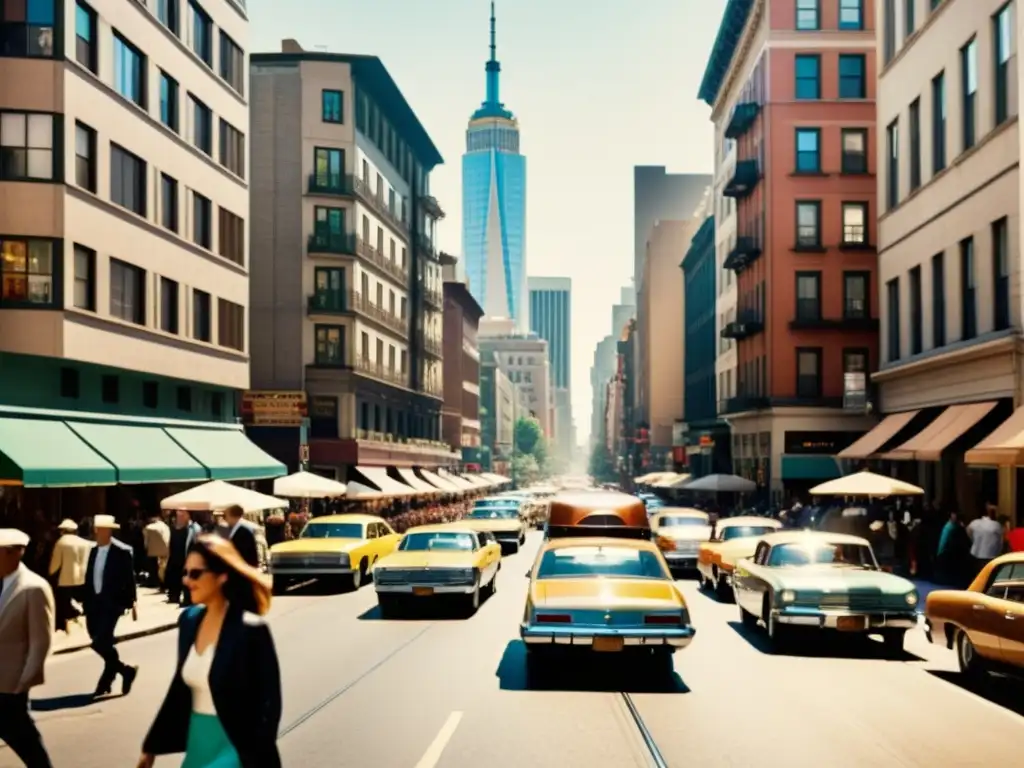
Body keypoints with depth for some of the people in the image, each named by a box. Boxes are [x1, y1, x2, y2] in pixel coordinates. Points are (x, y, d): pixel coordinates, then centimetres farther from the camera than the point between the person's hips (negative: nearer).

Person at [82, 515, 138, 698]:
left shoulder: (122, 551, -10)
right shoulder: (94, 550, 9)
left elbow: (129, 579, -7)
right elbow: (89, 577, 13)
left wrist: (129, 602, -7)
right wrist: (85, 600, 10)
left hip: (112, 603, -7)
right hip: (94, 602, 7)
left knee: (100, 643, -13)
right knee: (101, 643, 10)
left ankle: (106, 682, 4)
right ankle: (124, 671, 26)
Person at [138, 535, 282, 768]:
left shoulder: (251, 630, -17)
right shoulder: (189, 620, 3)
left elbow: (268, 705, -15)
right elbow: (180, 687, 14)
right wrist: (152, 746, 18)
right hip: (197, 743, 7)